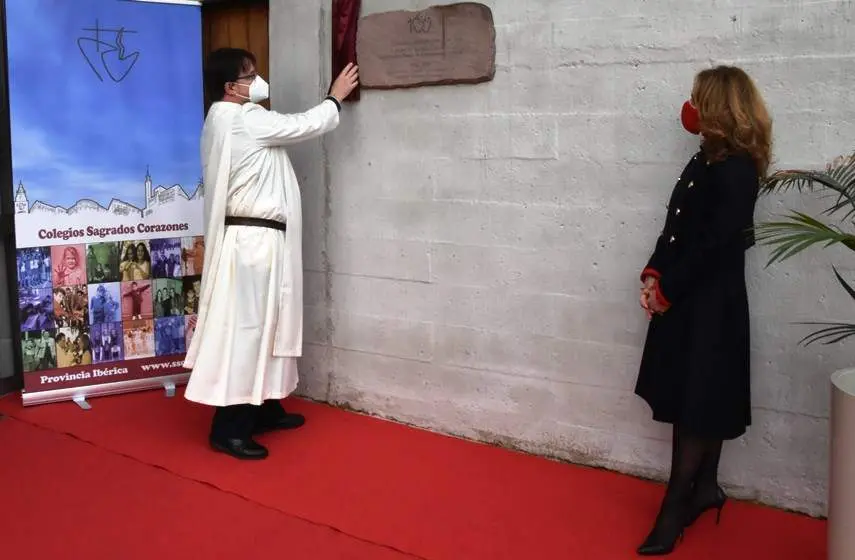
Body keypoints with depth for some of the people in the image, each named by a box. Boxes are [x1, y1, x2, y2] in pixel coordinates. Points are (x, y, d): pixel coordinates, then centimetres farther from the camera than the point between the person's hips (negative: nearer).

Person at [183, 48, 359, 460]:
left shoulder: (230, 121, 16)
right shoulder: (244, 120, -14)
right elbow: (304, 126, -7)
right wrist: (336, 97, 9)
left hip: (254, 237, 11)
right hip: (253, 239, -11)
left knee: (262, 324, 17)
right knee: (244, 327, -8)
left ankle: (263, 409, 28)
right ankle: (229, 429, -3)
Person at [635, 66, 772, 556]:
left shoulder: (737, 169, -16)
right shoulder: (706, 161, 11)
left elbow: (714, 244, -19)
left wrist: (665, 290, -12)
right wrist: (654, 276, -3)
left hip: (711, 304, -9)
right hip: (686, 300, 9)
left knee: (699, 405, -1)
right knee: (689, 400, 15)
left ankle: (675, 508, 7)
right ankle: (705, 487, 29)